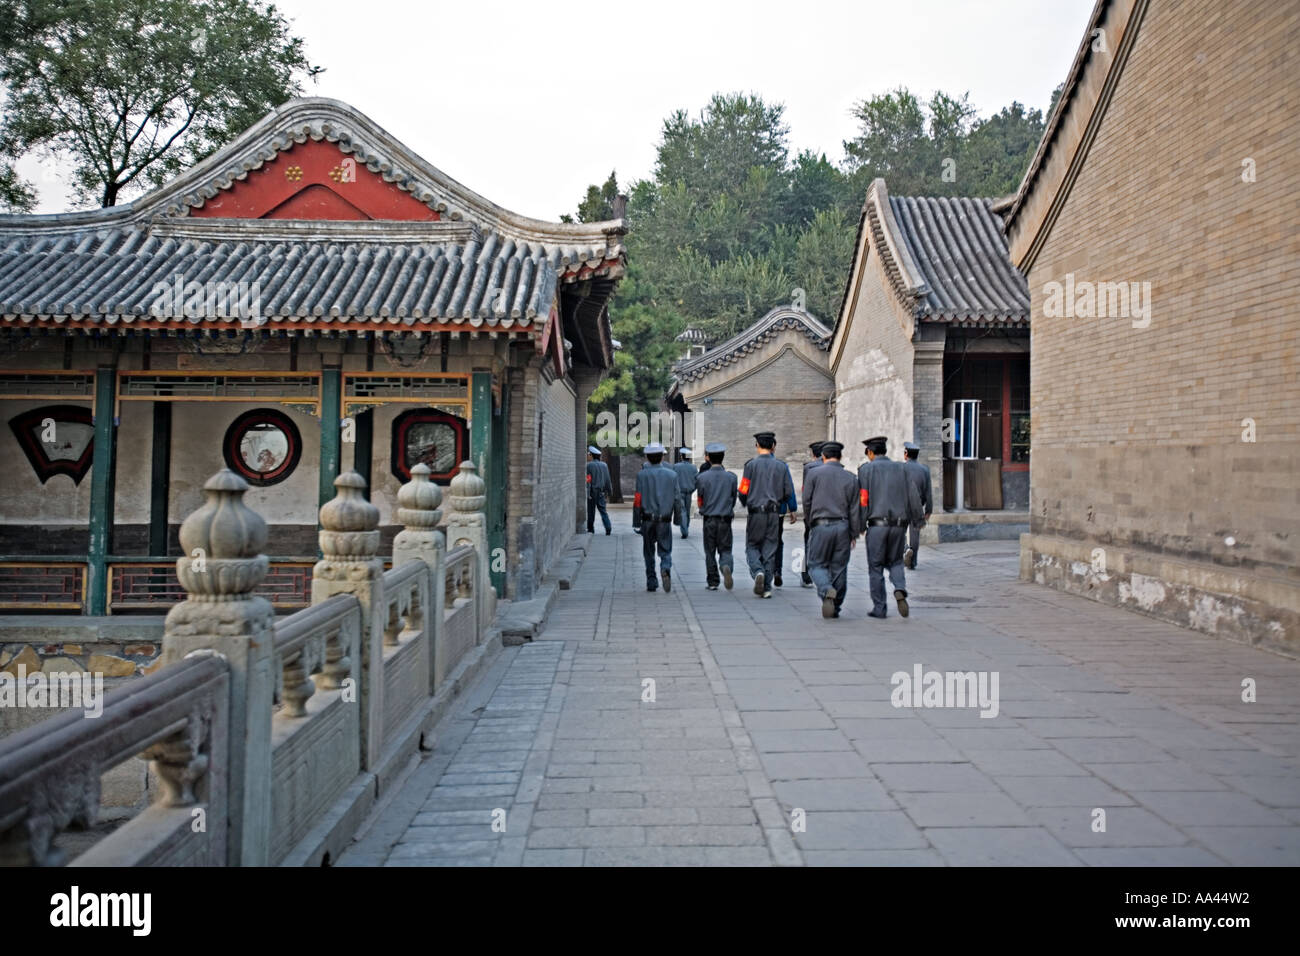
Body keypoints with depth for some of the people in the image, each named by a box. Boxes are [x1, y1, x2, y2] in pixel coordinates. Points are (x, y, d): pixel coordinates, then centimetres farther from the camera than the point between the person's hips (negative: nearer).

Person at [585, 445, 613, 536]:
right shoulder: (604, 465, 8)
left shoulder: (589, 465, -9)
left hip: (592, 491, -4)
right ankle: (608, 527, -10)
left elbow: (587, 480, -14)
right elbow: (608, 480, 10)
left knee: (591, 511, 5)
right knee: (603, 510, 6)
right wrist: (609, 491, 17)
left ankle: (590, 529, 10)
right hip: (601, 492, 4)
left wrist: (587, 493, -16)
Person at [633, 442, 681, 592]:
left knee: (649, 552, 11)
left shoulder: (642, 475, -3)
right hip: (665, 521, 1)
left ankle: (651, 583, 13)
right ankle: (665, 569, -23)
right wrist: (676, 519, 13)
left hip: (648, 520, 0)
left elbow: (638, 500, -6)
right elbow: (677, 499, 2)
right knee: (665, 550, 7)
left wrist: (636, 523, -2)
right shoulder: (672, 474, 2)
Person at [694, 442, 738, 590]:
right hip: (726, 520, 1)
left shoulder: (703, 477, -7)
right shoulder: (731, 477, -3)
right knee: (725, 550, 9)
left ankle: (712, 582, 13)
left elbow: (700, 501, 0)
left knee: (710, 552, 10)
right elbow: (734, 499, 5)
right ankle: (726, 566, -22)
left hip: (709, 520, -1)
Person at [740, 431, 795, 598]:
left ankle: (758, 571, -16)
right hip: (774, 514, 2)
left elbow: (743, 491, -6)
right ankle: (767, 588, 8)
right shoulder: (781, 466, 3)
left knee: (752, 546, 11)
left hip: (755, 513, -2)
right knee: (769, 549, 8)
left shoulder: (751, 464, -5)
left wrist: (745, 503, 16)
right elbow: (788, 493, 3)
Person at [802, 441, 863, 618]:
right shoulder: (850, 477, 6)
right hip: (843, 526, 2)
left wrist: (810, 522, 15)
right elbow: (855, 509, 5)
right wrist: (854, 533, 10)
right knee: (839, 567, 10)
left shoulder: (814, 473, 0)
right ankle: (836, 606, 14)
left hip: (821, 526, -2)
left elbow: (806, 501, 0)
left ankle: (827, 590, -22)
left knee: (817, 564, 6)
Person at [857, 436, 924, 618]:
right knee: (895, 561, 19)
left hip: (877, 524, -3)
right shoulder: (901, 469, 10)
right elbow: (914, 496, 4)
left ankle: (879, 608, 7)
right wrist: (917, 520, 10)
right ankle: (900, 590, -9)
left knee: (876, 566, 7)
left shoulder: (866, 469, 0)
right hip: (899, 525, 3)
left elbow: (862, 498, -7)